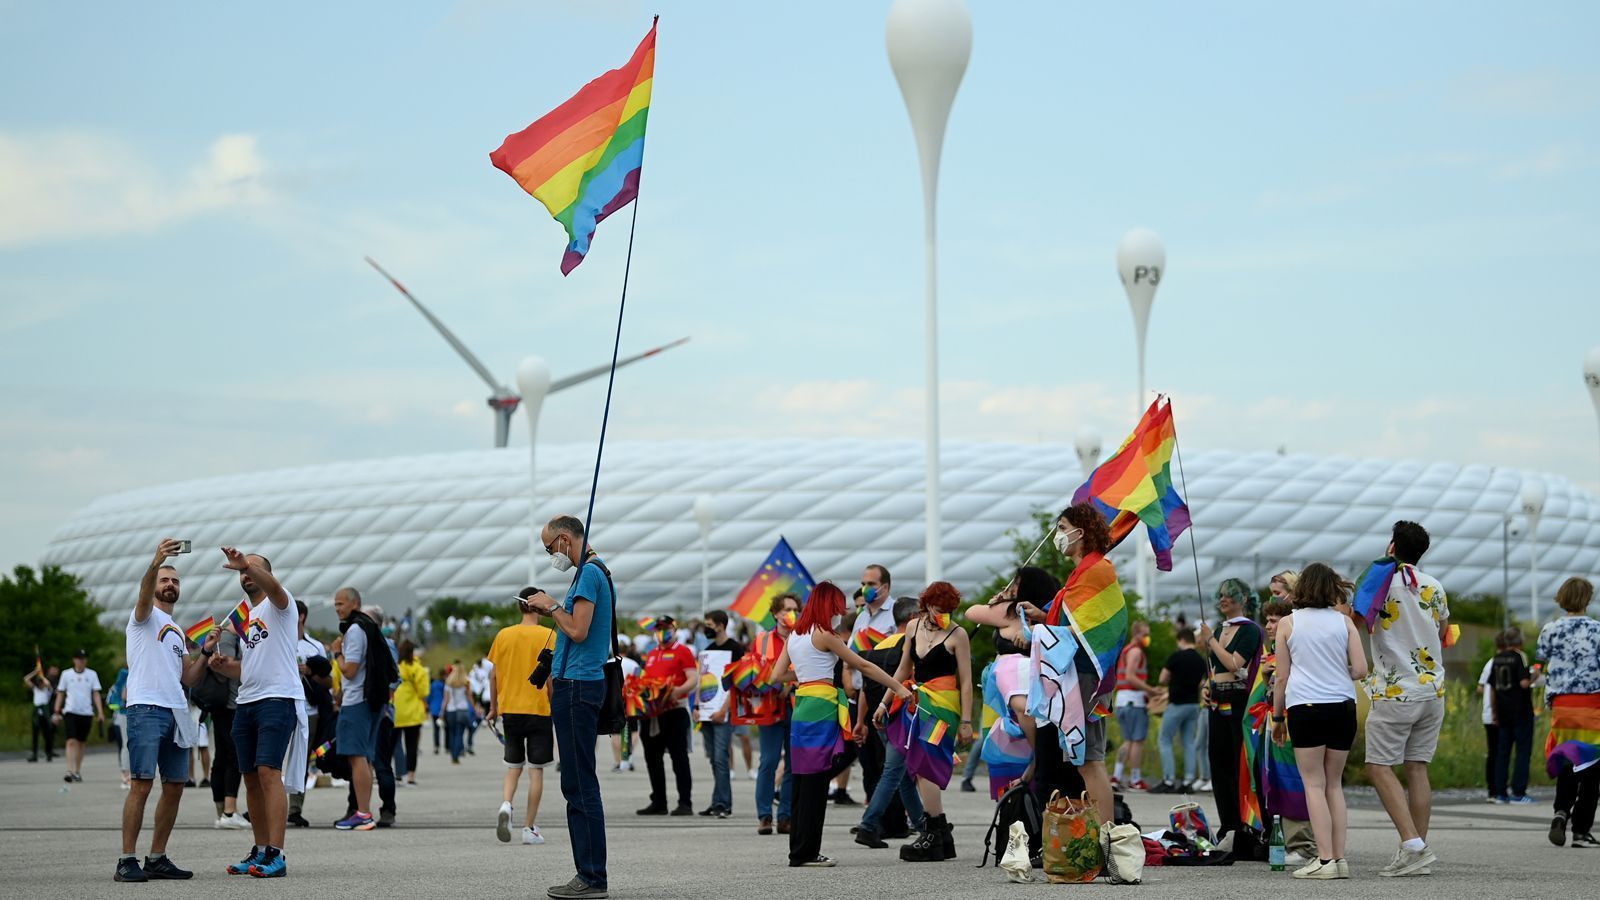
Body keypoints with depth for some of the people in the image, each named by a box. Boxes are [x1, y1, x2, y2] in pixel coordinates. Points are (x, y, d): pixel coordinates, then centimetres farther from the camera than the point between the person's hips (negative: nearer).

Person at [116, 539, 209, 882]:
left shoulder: (177, 632, 26)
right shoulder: (145, 616, 5)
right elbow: (145, 594, -19)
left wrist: (206, 651, 8)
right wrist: (156, 562, -37)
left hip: (176, 713, 8)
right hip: (146, 709, -8)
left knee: (175, 787, 6)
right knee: (142, 784, -13)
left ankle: (157, 858, 13)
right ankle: (127, 860, -12)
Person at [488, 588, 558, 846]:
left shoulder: (503, 635, 4)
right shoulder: (548, 636, -5)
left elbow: (493, 675, 6)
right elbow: (552, 676, -7)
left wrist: (493, 708, 16)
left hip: (509, 709, 3)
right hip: (539, 709, -3)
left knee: (513, 766, 14)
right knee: (536, 770, 3)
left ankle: (505, 805, -13)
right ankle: (529, 828, 2)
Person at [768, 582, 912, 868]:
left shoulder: (795, 635, 15)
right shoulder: (824, 635, -7)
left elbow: (777, 675, 16)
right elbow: (863, 666, -5)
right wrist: (898, 687, -1)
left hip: (802, 707, 8)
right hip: (821, 707, -8)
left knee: (804, 782, 11)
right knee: (815, 782, -6)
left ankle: (800, 850, 15)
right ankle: (806, 852, -5)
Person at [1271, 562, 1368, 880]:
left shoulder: (1288, 623, 3)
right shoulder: (1344, 622, 6)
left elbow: (1282, 677, 3)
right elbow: (1360, 669, 1)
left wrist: (1277, 716, 12)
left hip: (1305, 707, -2)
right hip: (1342, 706, 3)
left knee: (1314, 784, -1)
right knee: (1334, 784, 11)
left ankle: (1325, 859, -10)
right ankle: (1339, 857, 6)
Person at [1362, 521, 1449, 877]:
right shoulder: (1435, 587, 8)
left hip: (1395, 691, -6)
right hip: (1433, 689, 6)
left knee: (1380, 767, -2)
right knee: (1417, 768, 7)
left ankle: (1411, 841, -16)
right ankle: (1419, 850, 4)